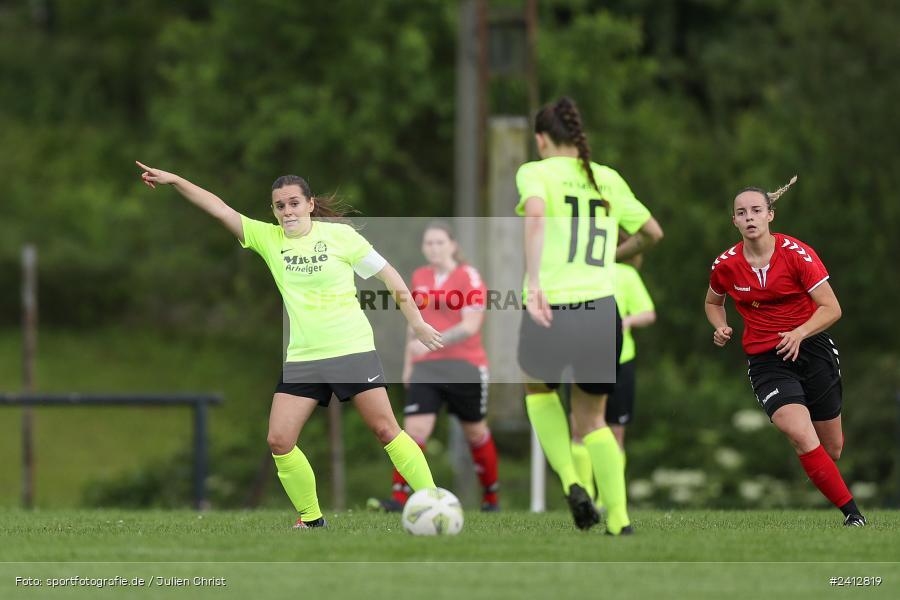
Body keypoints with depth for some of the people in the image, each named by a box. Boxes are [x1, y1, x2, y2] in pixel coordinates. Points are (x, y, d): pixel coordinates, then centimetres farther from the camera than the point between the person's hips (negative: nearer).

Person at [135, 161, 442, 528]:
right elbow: (220, 209, -1)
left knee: (385, 429, -8)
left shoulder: (339, 235, -5)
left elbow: (387, 274, 2)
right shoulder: (268, 238, 4)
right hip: (302, 358, 4)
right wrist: (174, 181, -10)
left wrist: (416, 322, 2)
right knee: (279, 441, -4)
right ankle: (311, 519, 10)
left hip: (353, 350, -4)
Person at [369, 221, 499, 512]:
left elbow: (470, 327, -17)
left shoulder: (468, 276, -7)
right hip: (426, 368, 3)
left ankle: (491, 496, 29)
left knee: (475, 433, 10)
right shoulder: (419, 278, 10)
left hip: (465, 367, -3)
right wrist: (408, 363, 22)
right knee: (415, 429, -13)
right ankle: (399, 497, -19)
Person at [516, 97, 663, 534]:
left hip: (549, 313, -3)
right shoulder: (608, 180, 14)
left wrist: (533, 282, -29)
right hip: (602, 313, 3)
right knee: (591, 420, 23)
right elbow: (653, 233, 25)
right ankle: (619, 522, 9)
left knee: (537, 387, 30)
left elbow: (534, 214, -21)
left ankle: (571, 483, 11)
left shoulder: (536, 173, 1)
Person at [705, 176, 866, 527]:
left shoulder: (796, 253, -12)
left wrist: (800, 333, -29)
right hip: (766, 361, 0)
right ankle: (851, 510, -14)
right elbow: (713, 303, 18)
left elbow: (831, 308, -13)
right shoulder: (726, 265, -4)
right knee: (803, 438, -25)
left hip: (812, 349, 0)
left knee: (832, 448, 9)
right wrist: (721, 328, -3)